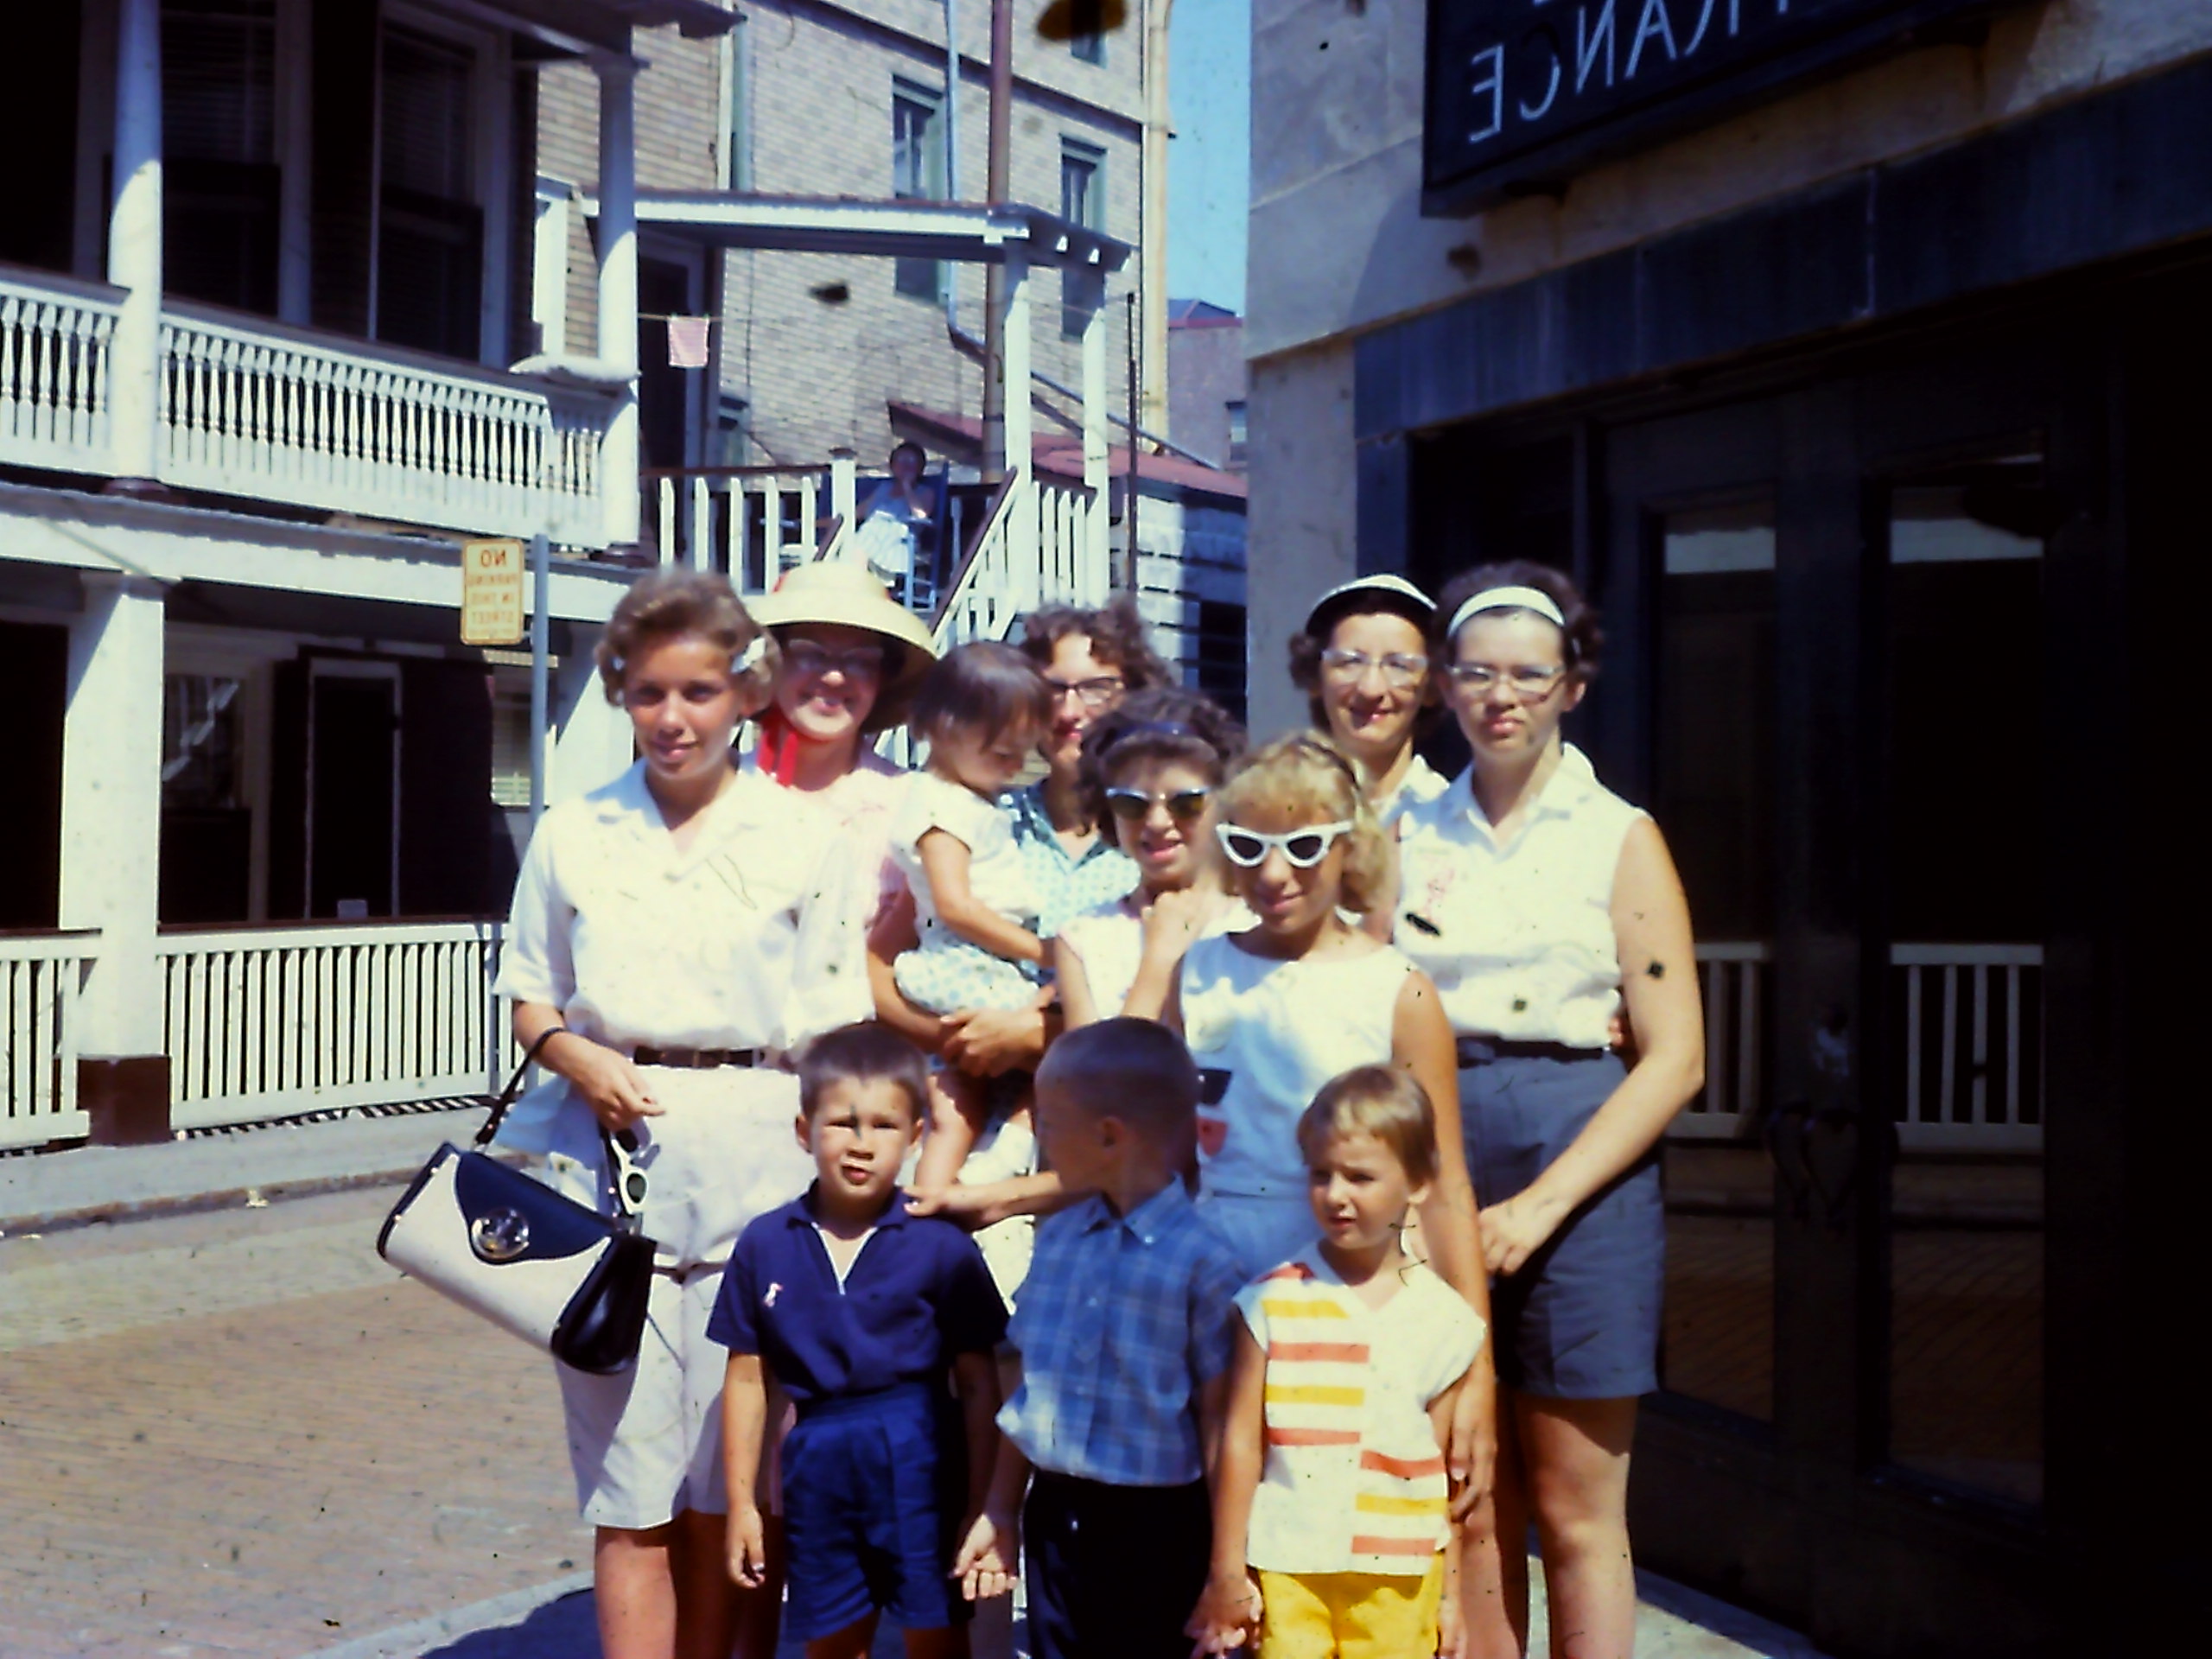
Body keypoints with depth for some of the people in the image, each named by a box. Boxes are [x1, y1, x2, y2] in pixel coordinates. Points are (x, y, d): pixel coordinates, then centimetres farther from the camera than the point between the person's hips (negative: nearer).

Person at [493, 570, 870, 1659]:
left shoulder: (802, 841, 5)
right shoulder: (575, 835, 9)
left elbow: (836, 1034, 5)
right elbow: (531, 999, 14)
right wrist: (582, 1061, -7)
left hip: (756, 1164, -1)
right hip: (611, 1160, 1)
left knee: (726, 1486, 4)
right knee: (629, 1492, 0)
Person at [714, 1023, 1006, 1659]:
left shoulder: (942, 1247, -8)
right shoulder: (764, 1246, -1)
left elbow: (978, 1385, -4)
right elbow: (746, 1379, 6)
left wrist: (980, 1507, -5)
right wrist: (742, 1503, 7)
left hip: (917, 1459, -3)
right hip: (818, 1461, 3)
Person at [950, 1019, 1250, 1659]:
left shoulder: (1203, 1259, -16)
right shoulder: (1057, 1238, 5)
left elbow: (1218, 1416, -14)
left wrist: (1225, 1563, -12)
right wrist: (1001, 1510, 16)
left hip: (1156, 1526, -6)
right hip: (1056, 1512, 6)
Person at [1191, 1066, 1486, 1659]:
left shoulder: (1442, 1319, 1)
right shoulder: (1273, 1302, -2)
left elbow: (1441, 1469, 7)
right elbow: (1241, 1441, -1)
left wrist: (1449, 1592, 11)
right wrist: (1227, 1574, 0)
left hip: (1398, 1582, 1)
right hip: (1287, 1570, -1)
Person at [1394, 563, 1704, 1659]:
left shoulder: (1617, 838, 0)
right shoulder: (1411, 836, 10)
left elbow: (1674, 1059, -6)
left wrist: (1539, 1206, -13)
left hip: (1574, 1167, -3)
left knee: (1574, 1513, 3)